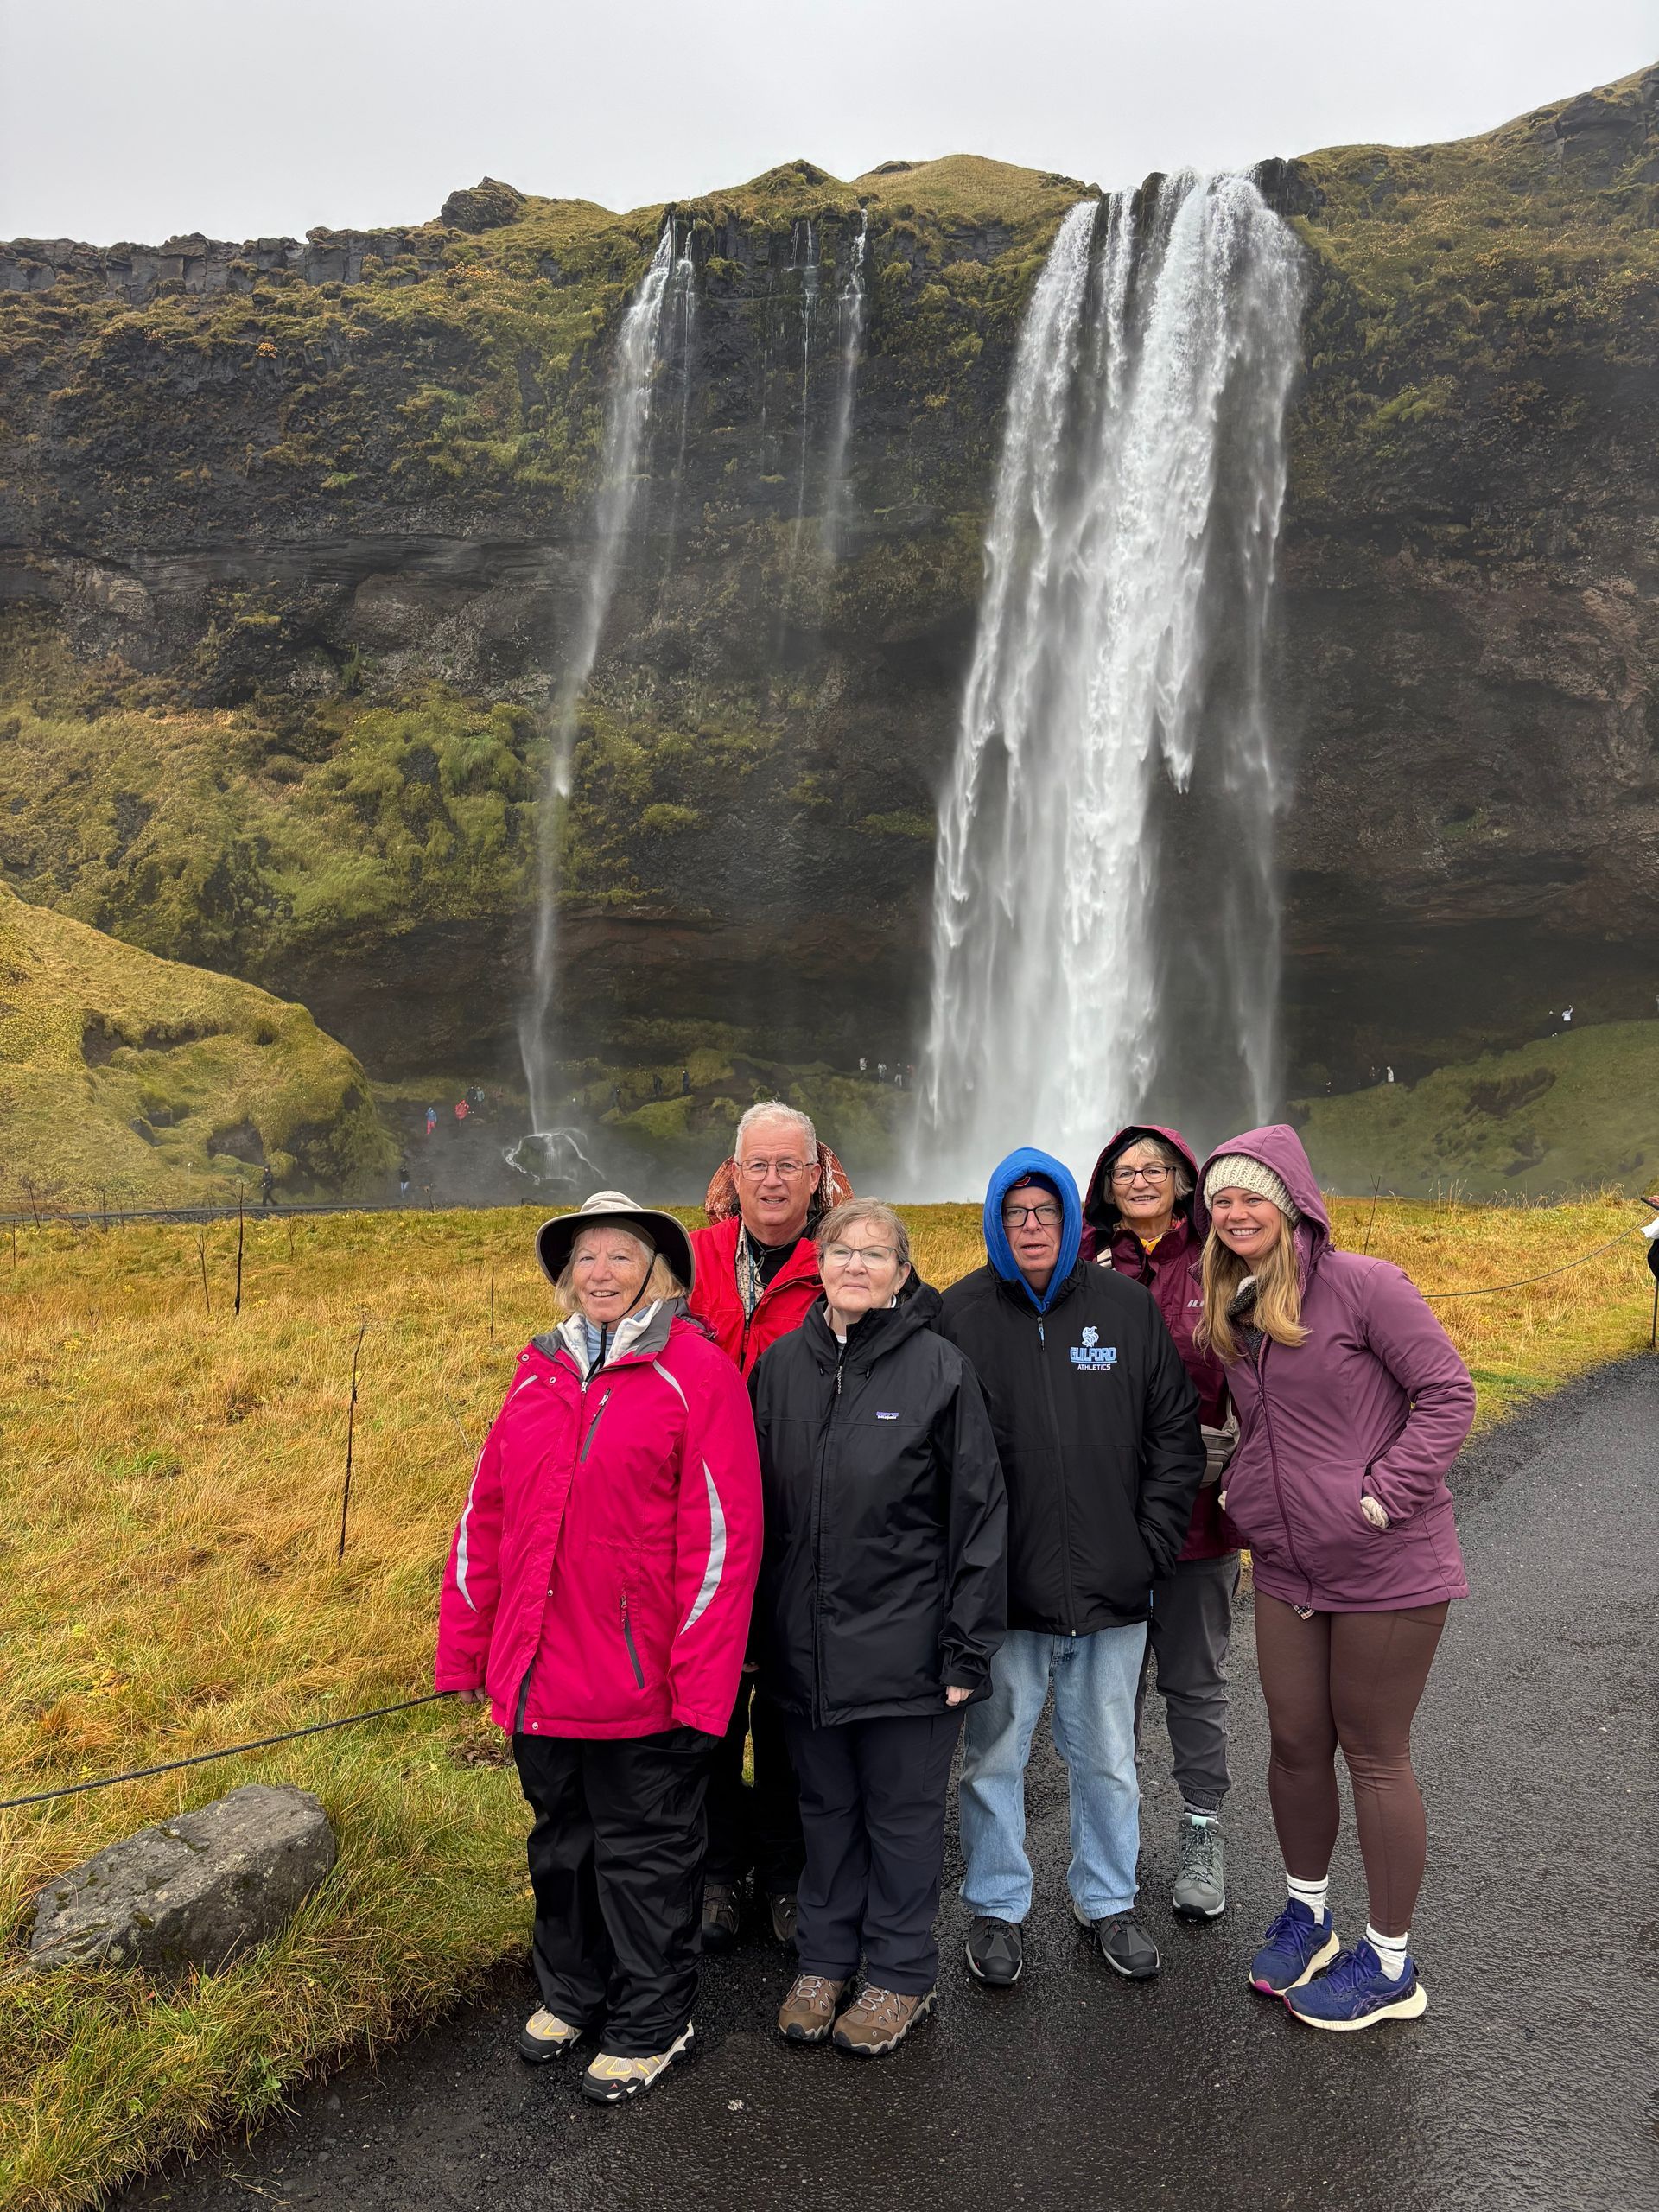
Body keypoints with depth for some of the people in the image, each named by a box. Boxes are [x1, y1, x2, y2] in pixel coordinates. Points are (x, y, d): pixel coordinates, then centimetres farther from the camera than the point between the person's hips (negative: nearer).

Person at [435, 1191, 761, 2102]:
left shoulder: (696, 1372, -10)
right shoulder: (539, 1372, 7)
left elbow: (722, 1531, -13)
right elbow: (486, 1515, 10)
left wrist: (700, 1680, -16)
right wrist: (464, 1647, 9)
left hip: (640, 1680, -5)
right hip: (538, 1675, 5)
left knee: (642, 1854, 11)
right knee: (561, 1842, 22)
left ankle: (650, 2025, 31)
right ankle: (572, 1992, 44)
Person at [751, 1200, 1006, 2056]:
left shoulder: (939, 1368, -10)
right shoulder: (780, 1365, 1)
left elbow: (979, 1515, -8)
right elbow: (754, 1503, 9)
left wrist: (967, 1649, -9)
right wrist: (753, 1629, 8)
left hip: (905, 1645, -3)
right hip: (803, 1643, 4)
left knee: (902, 1813, 12)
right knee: (826, 1808, 18)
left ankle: (900, 1975, 30)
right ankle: (825, 1960, 37)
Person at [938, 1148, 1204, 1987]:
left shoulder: (1127, 1306, 1)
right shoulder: (958, 1314, -5)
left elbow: (1176, 1434, 5)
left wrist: (1151, 1544, -2)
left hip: (1111, 1589, 2)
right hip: (1002, 1590, -2)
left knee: (1107, 1759, 17)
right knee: (994, 1756, 11)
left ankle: (1107, 1900, 37)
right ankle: (996, 1907, 31)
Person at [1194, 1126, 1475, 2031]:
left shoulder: (1361, 1285, -15)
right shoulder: (1228, 1311, 7)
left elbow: (1448, 1392, -15)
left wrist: (1382, 1495, -19)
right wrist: (1243, 1489, 7)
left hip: (1385, 1569, -6)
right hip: (1286, 1568, 6)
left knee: (1373, 1755, 6)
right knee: (1295, 1744, 15)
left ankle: (1390, 1964, 23)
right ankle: (1306, 1914, 38)